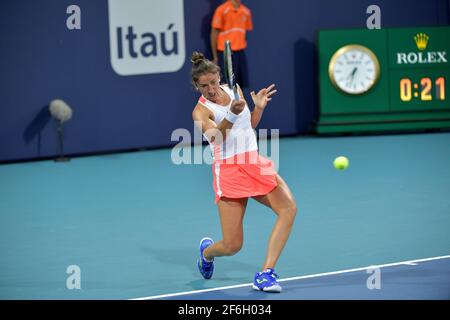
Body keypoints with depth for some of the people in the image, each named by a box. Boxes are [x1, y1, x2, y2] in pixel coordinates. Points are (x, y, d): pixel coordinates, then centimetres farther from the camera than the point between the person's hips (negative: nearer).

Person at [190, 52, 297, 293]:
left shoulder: (233, 90, 12)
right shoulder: (200, 111, -6)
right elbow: (216, 136, -27)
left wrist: (259, 107, 8)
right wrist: (232, 114, -43)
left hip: (255, 163, 5)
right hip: (229, 171, -5)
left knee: (288, 208, -23)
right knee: (232, 246, -9)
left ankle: (265, 274, -23)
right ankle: (207, 251, 31)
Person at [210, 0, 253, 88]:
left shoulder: (246, 11, 8)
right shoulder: (222, 10, -8)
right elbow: (214, 33, -5)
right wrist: (215, 57, -6)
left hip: (240, 52, 5)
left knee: (241, 84, 6)